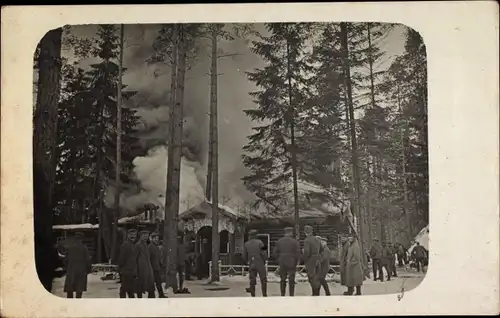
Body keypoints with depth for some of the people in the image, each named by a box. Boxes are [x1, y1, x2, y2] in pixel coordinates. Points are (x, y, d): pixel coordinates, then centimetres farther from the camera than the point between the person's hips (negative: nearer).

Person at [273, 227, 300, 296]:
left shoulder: (279, 241, 4)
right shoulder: (295, 242, -6)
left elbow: (275, 252, 2)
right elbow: (298, 253, -9)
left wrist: (279, 260, 12)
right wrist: (296, 262, 5)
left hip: (282, 263, 3)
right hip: (291, 263, -3)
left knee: (282, 280, 12)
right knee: (291, 281, 3)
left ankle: (282, 295, 12)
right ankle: (291, 295, 1)